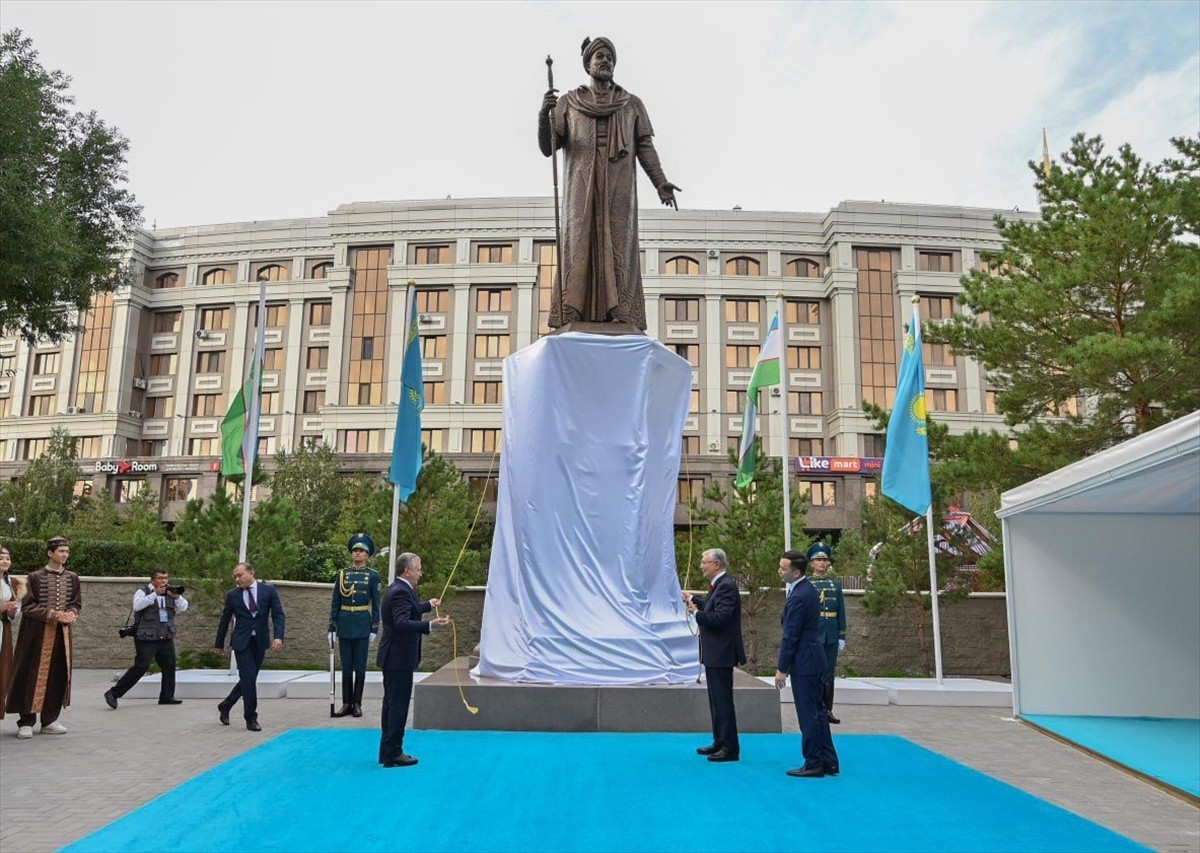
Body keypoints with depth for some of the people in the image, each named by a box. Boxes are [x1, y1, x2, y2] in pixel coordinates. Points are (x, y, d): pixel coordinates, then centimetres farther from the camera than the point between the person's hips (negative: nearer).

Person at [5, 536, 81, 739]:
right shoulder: (35, 577, -4)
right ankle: (26, 722, 7)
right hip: (38, 633, -4)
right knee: (33, 675, -2)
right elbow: (27, 606, -7)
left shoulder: (72, 578, 9)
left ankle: (50, 720, 15)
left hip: (62, 632, 4)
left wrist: (70, 614, -12)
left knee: (58, 676, 5)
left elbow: (77, 603, 10)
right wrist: (52, 614, -18)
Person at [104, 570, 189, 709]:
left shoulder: (170, 593, 15)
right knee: (141, 667, -10)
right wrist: (155, 594, -22)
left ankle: (167, 697, 16)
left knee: (169, 666, 6)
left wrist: (176, 596, -13)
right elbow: (137, 605, -19)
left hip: (166, 638, 6)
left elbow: (183, 607, 5)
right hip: (146, 638, -6)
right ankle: (113, 693, 0)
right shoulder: (143, 591, 0)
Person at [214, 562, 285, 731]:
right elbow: (225, 620, 9)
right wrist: (219, 643, 15)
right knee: (249, 678, -9)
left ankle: (226, 705, 33)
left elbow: (278, 614, -4)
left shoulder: (268, 590, -1)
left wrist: (279, 636, -17)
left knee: (249, 679, 10)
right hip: (242, 642, -2)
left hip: (260, 641, 2)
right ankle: (251, 718, 3)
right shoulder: (232, 595, 0)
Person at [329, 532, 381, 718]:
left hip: (362, 625, -2)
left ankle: (357, 704, 12)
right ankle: (346, 703, 15)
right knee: (346, 666, 7)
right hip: (345, 624, 2)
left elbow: (376, 604, 1)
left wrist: (374, 629, -4)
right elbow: (335, 603, 7)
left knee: (360, 666, 3)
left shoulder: (372, 575, 0)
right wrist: (332, 628, 3)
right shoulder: (342, 574, 5)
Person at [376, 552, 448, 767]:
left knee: (392, 704, 17)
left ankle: (388, 751, 27)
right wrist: (431, 625, -43)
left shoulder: (399, 589, 12)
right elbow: (402, 623, -34)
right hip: (399, 658, -11)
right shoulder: (401, 592, -21)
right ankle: (393, 754, 4)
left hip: (393, 657, 11)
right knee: (398, 705, -3)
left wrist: (429, 605, 46)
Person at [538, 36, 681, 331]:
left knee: (618, 248, -8)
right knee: (579, 247, -8)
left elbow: (645, 147, 8)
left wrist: (660, 182, -7)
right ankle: (571, 318, -12)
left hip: (619, 191, 1)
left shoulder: (632, 104, 16)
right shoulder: (568, 102, 14)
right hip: (581, 189, 0)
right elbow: (547, 147, 6)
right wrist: (544, 114, -12)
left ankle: (619, 317, -13)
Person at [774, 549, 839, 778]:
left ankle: (814, 764, 8)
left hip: (804, 662, -10)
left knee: (809, 714, -1)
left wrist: (782, 669, -14)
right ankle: (829, 763, 22)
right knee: (817, 711, 15)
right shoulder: (808, 589, 10)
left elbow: (791, 636, -19)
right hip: (812, 658, 10)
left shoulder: (798, 597, -21)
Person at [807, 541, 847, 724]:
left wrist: (842, 636, 5)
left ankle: (828, 710, 17)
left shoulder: (836, 584, 10)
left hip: (831, 636, 4)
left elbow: (841, 612, 10)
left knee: (829, 674, 10)